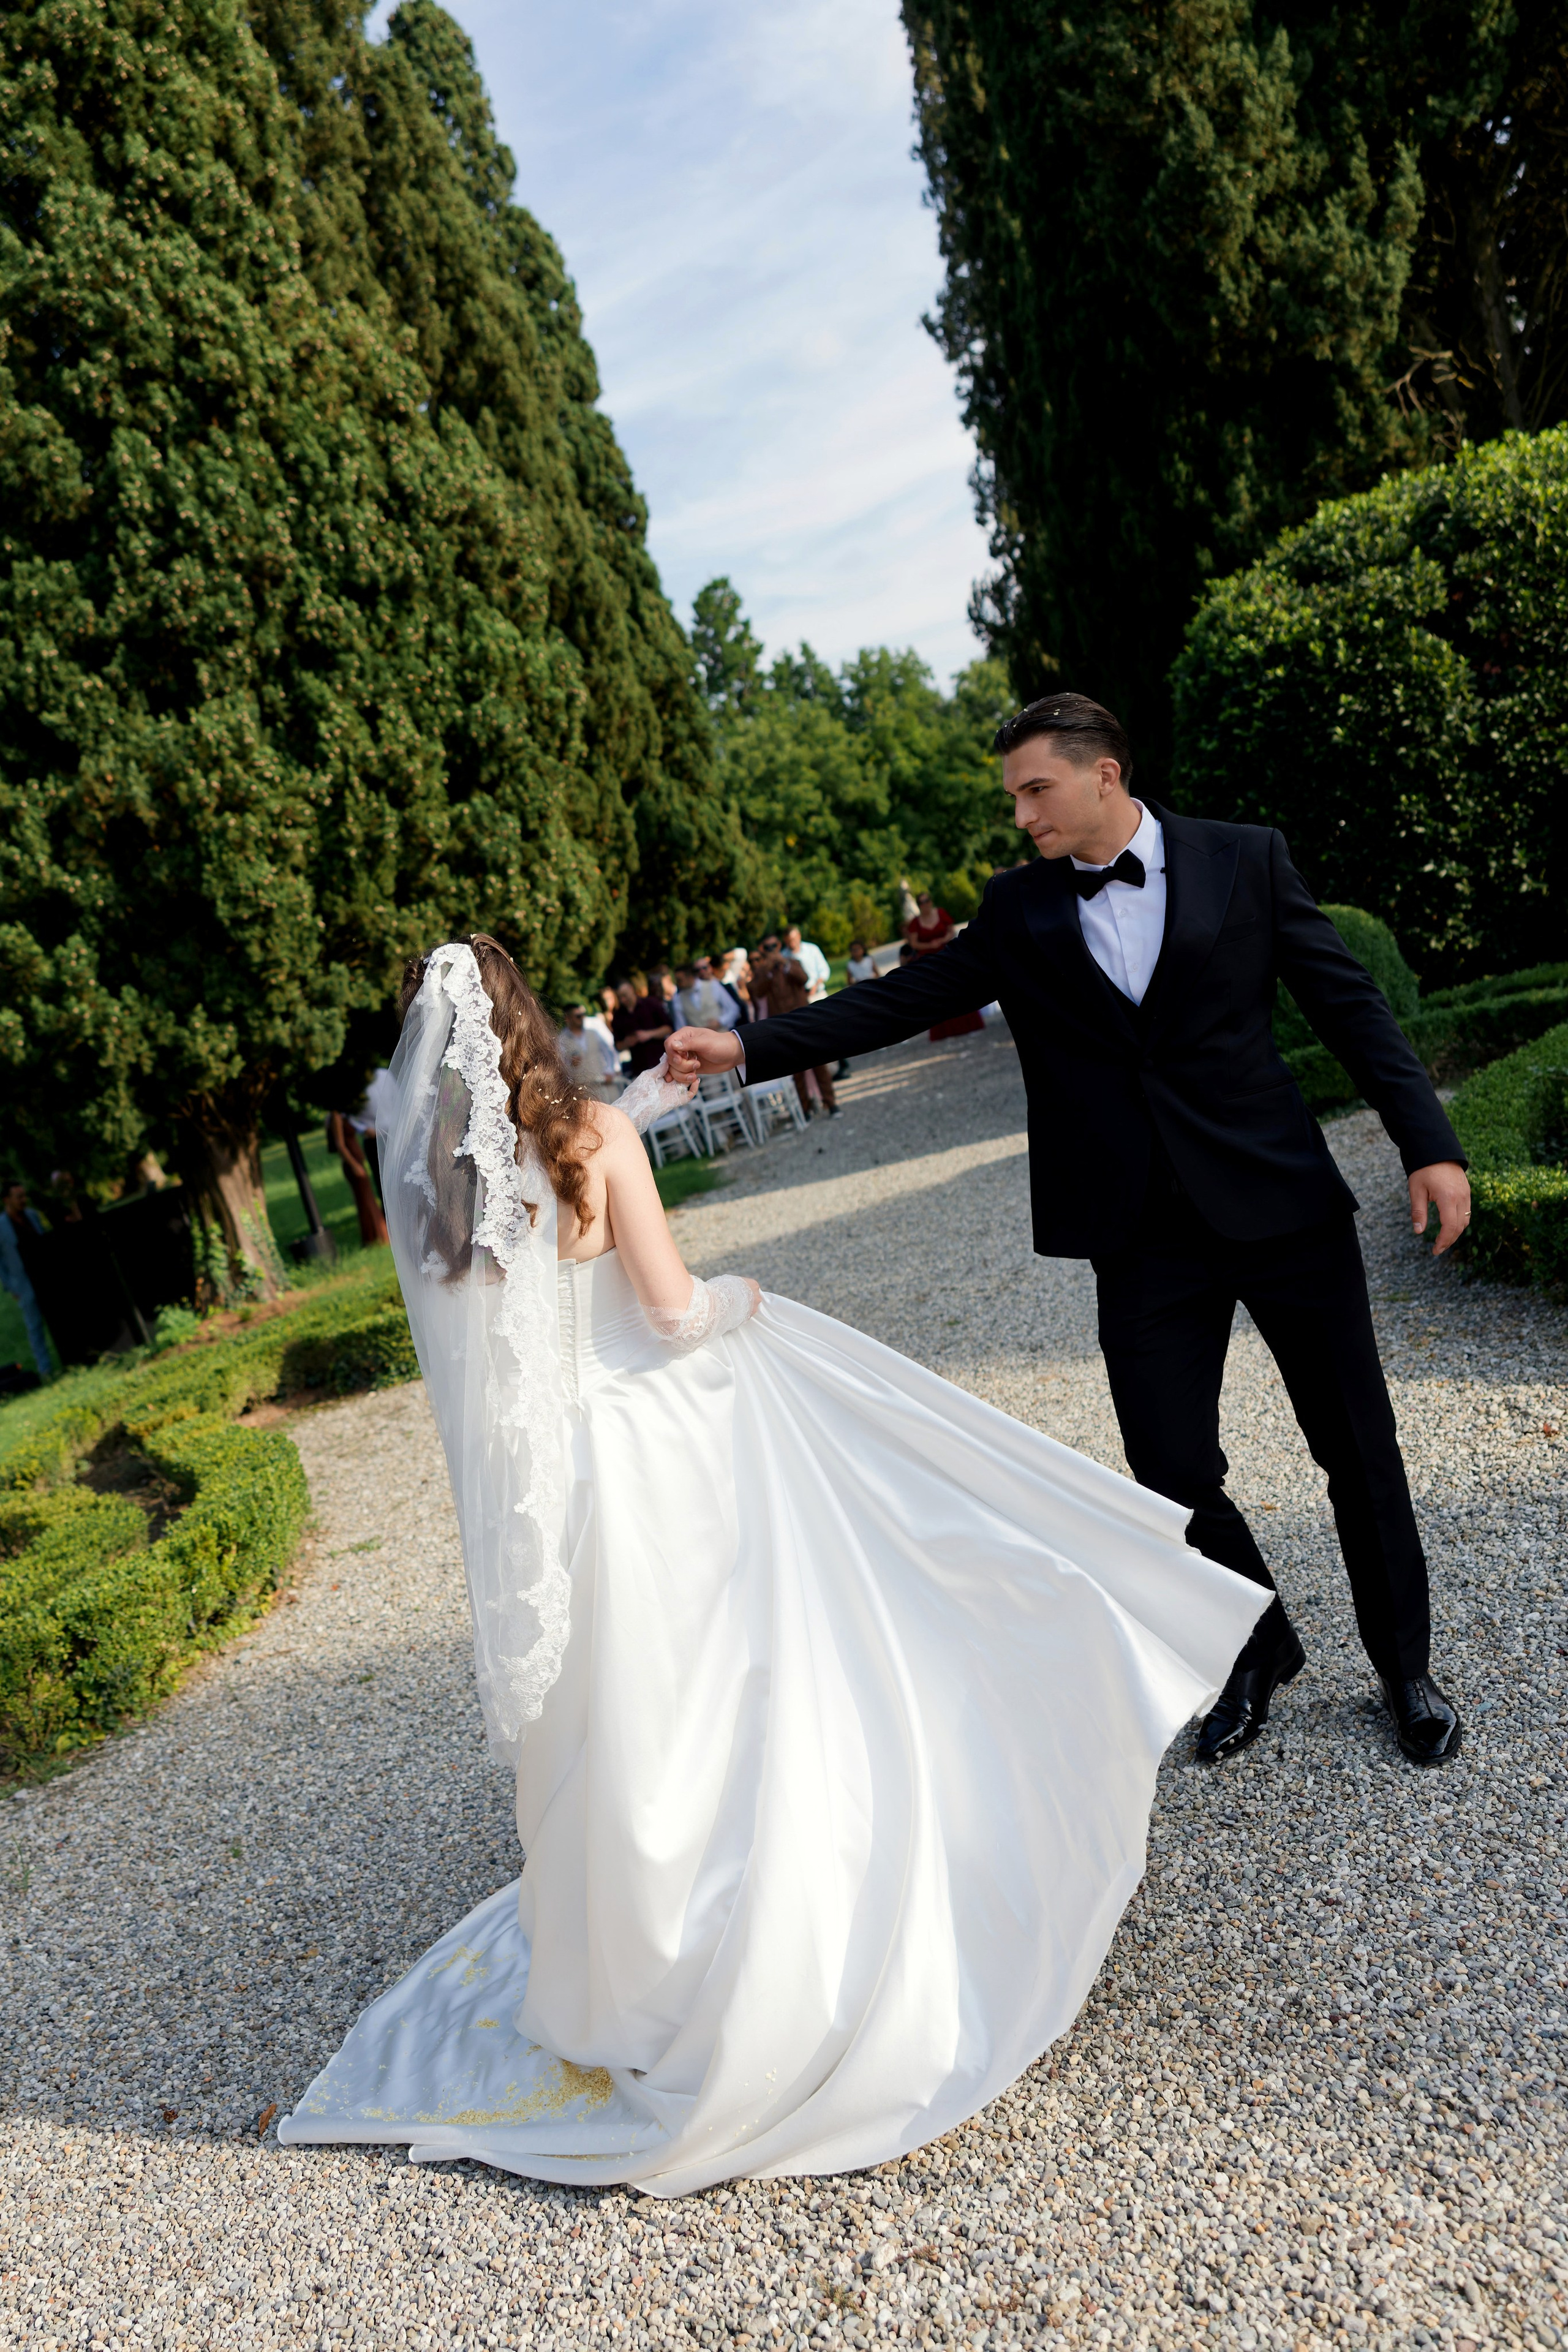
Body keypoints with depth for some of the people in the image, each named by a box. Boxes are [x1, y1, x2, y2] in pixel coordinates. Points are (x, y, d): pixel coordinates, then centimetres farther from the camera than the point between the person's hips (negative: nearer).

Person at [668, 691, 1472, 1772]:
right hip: (1144, 1238, 2)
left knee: (1358, 1448, 9)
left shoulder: (1246, 860, -1)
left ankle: (1408, 1670, 32)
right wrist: (749, 1048, -8)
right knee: (1174, 1472, 2)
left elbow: (1349, 1002, 0)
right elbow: (906, 998, 1)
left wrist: (1429, 1144, -7)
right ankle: (1259, 1656, 31)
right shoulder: (1020, 911, 4)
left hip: (1282, 1204, -1)